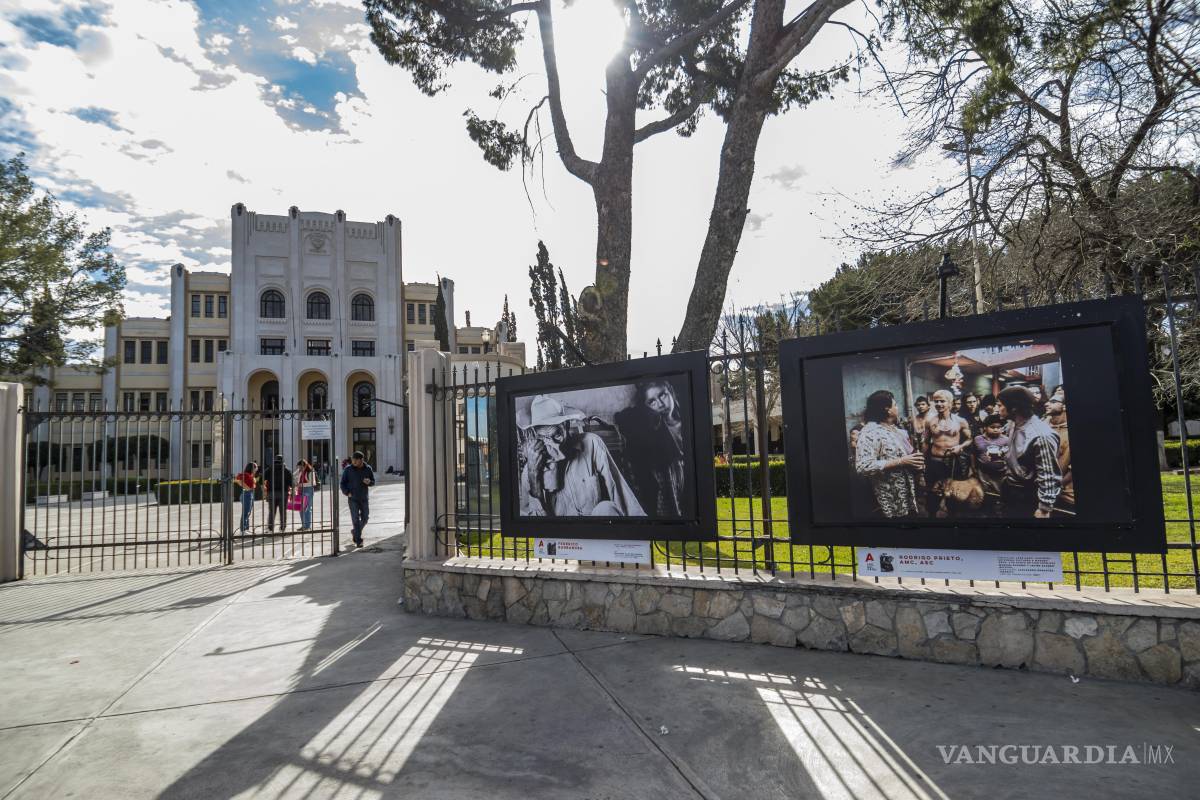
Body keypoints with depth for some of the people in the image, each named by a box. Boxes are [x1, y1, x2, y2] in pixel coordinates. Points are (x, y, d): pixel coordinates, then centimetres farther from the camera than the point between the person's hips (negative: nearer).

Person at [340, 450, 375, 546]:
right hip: (352, 498, -3)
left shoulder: (368, 469, 1)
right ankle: (358, 540, -2)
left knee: (365, 518, 9)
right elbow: (343, 483, 3)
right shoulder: (348, 469, -3)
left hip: (364, 498, 3)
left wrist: (369, 482, -14)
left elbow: (373, 482, 10)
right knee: (356, 519, -6)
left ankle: (355, 531, 36)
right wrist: (347, 493, -11)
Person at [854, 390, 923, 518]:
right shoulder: (869, 432, -19)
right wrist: (900, 461, -25)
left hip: (909, 489, 9)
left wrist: (916, 456, 2)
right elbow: (863, 467, -29)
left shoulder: (895, 428, 11)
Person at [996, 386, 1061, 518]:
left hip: (1027, 498, -9)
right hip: (1010, 489, 9)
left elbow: (1049, 477, -25)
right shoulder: (1015, 424, 1)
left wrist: (1044, 509, -22)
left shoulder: (1041, 435, -27)